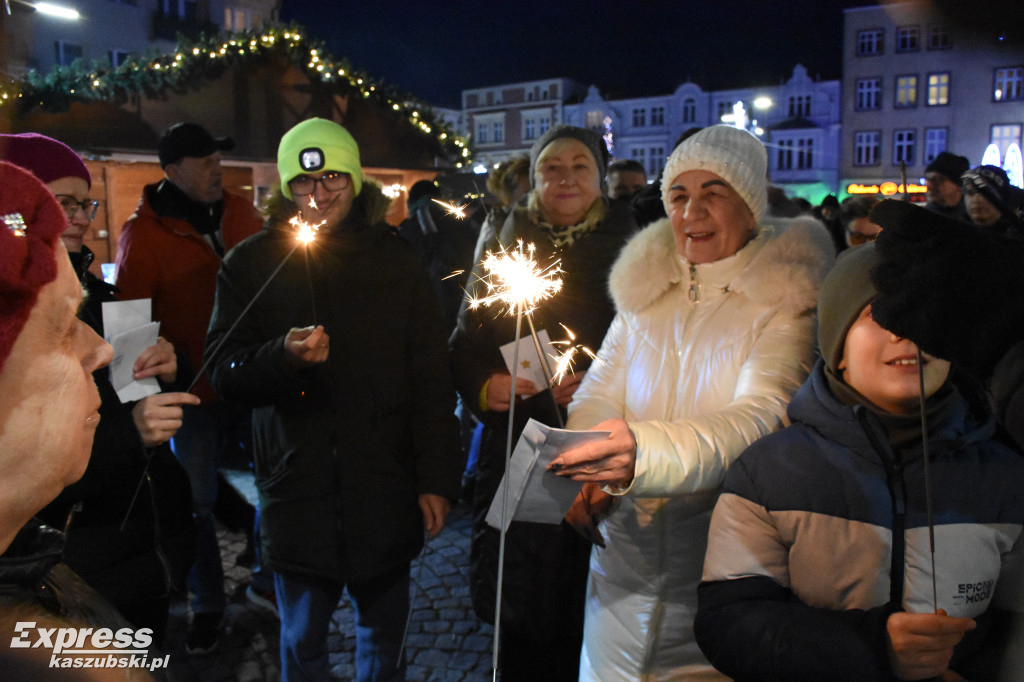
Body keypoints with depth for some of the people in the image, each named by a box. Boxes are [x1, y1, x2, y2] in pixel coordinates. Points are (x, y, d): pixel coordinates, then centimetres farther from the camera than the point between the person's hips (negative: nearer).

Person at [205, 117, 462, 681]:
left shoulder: (396, 261, 1)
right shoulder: (251, 264, 0)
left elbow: (431, 378, 1)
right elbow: (223, 370, -2)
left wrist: (437, 479, -2)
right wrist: (283, 356, -23)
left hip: (384, 491, 0)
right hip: (296, 489, 0)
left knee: (384, 634, 18)